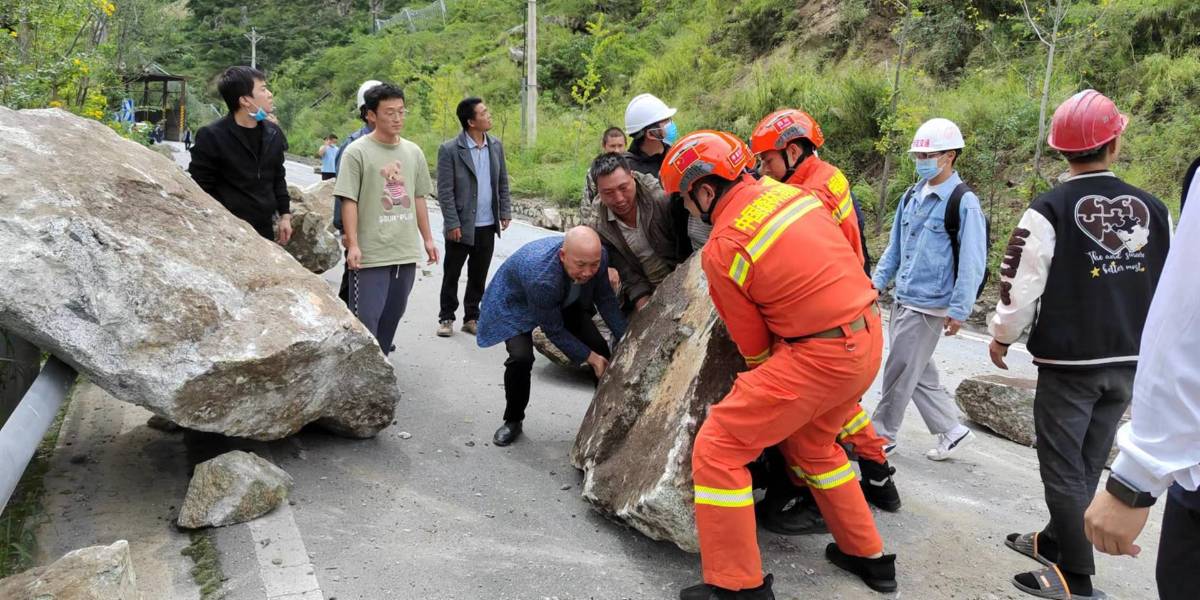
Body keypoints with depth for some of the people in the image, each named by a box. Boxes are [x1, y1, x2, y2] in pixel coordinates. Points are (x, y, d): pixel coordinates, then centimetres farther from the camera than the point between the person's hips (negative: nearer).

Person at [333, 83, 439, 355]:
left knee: (392, 315, 14)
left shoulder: (413, 152, 10)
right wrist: (352, 245, -15)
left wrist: (427, 238, 16)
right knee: (366, 318, -2)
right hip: (371, 253, -6)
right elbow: (349, 201, -9)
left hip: (406, 252, 6)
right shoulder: (357, 152, -7)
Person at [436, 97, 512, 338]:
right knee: (452, 274, 9)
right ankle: (446, 317, 23)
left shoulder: (496, 145, 5)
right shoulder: (450, 150, -11)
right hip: (461, 226, -4)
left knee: (478, 276, 12)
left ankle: (471, 317, 25)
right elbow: (445, 191, -11)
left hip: (488, 225, 5)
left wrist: (505, 211, 4)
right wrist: (452, 224, -14)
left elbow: (503, 182, 11)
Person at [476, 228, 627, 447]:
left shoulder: (599, 257, -29)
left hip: (564, 300, 6)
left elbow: (605, 298, -8)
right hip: (516, 303, -5)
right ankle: (513, 421, 1)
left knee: (600, 349, -1)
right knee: (521, 357, -27)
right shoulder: (541, 278, -45)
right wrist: (589, 357, -22)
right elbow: (554, 330, -28)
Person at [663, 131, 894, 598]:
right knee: (811, 445, 29)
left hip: (821, 357, -8)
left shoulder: (722, 250, -14)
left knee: (718, 449, 1)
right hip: (869, 337, 9)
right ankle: (868, 557, 41)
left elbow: (754, 346, -4)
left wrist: (768, 378, 18)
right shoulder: (787, 191, 5)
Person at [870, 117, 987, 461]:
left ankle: (882, 434, 15)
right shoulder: (912, 196, 11)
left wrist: (959, 310, -16)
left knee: (899, 371, 0)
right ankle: (952, 430, 27)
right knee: (920, 373, 13)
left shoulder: (963, 202, -11)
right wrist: (878, 281, 11)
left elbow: (972, 262, -14)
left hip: (929, 306, -7)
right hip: (902, 300, 8)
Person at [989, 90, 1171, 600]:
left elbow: (1021, 284, -13)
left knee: (1063, 468, 3)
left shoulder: (1050, 209, -14)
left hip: (1068, 362, -5)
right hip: (1128, 361, 6)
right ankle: (1054, 541, 34)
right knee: (1087, 464, 17)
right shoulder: (1153, 209, 2)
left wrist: (1002, 336, 4)